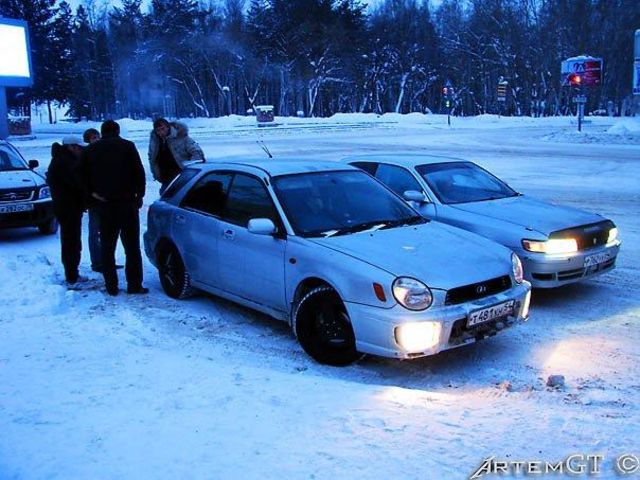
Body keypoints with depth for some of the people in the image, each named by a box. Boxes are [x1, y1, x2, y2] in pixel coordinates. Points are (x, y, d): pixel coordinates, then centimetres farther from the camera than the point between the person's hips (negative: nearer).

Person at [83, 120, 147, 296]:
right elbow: (139, 172, -5)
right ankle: (134, 285, 1)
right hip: (126, 202, -2)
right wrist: (139, 194, 4)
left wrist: (93, 193, 11)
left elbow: (85, 176, 7)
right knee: (132, 245, 3)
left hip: (103, 204, 3)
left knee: (107, 247, 9)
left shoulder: (91, 149, 6)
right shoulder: (127, 146, -3)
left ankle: (111, 286, 8)